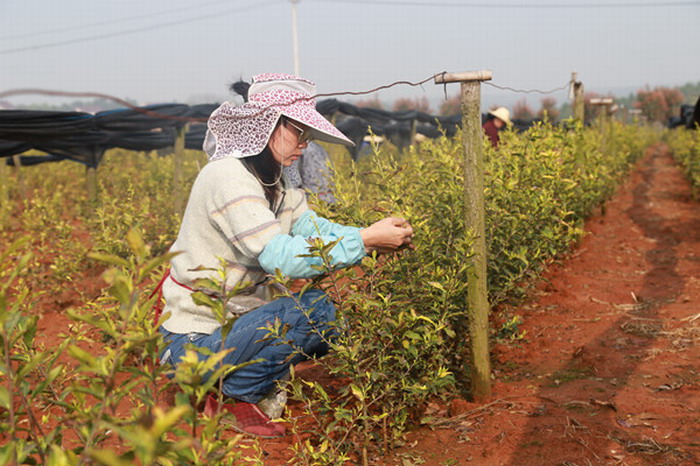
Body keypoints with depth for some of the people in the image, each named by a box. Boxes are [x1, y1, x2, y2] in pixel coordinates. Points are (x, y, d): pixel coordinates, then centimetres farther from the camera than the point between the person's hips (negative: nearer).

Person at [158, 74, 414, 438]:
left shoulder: (271, 181, 9)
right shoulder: (228, 177, -21)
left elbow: (313, 228, 1)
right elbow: (278, 256, -29)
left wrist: (375, 237, -16)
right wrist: (364, 240, -28)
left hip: (230, 320, 10)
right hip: (197, 338, -10)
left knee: (329, 310, 3)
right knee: (305, 313, -25)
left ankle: (218, 383, 8)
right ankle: (235, 394, -4)